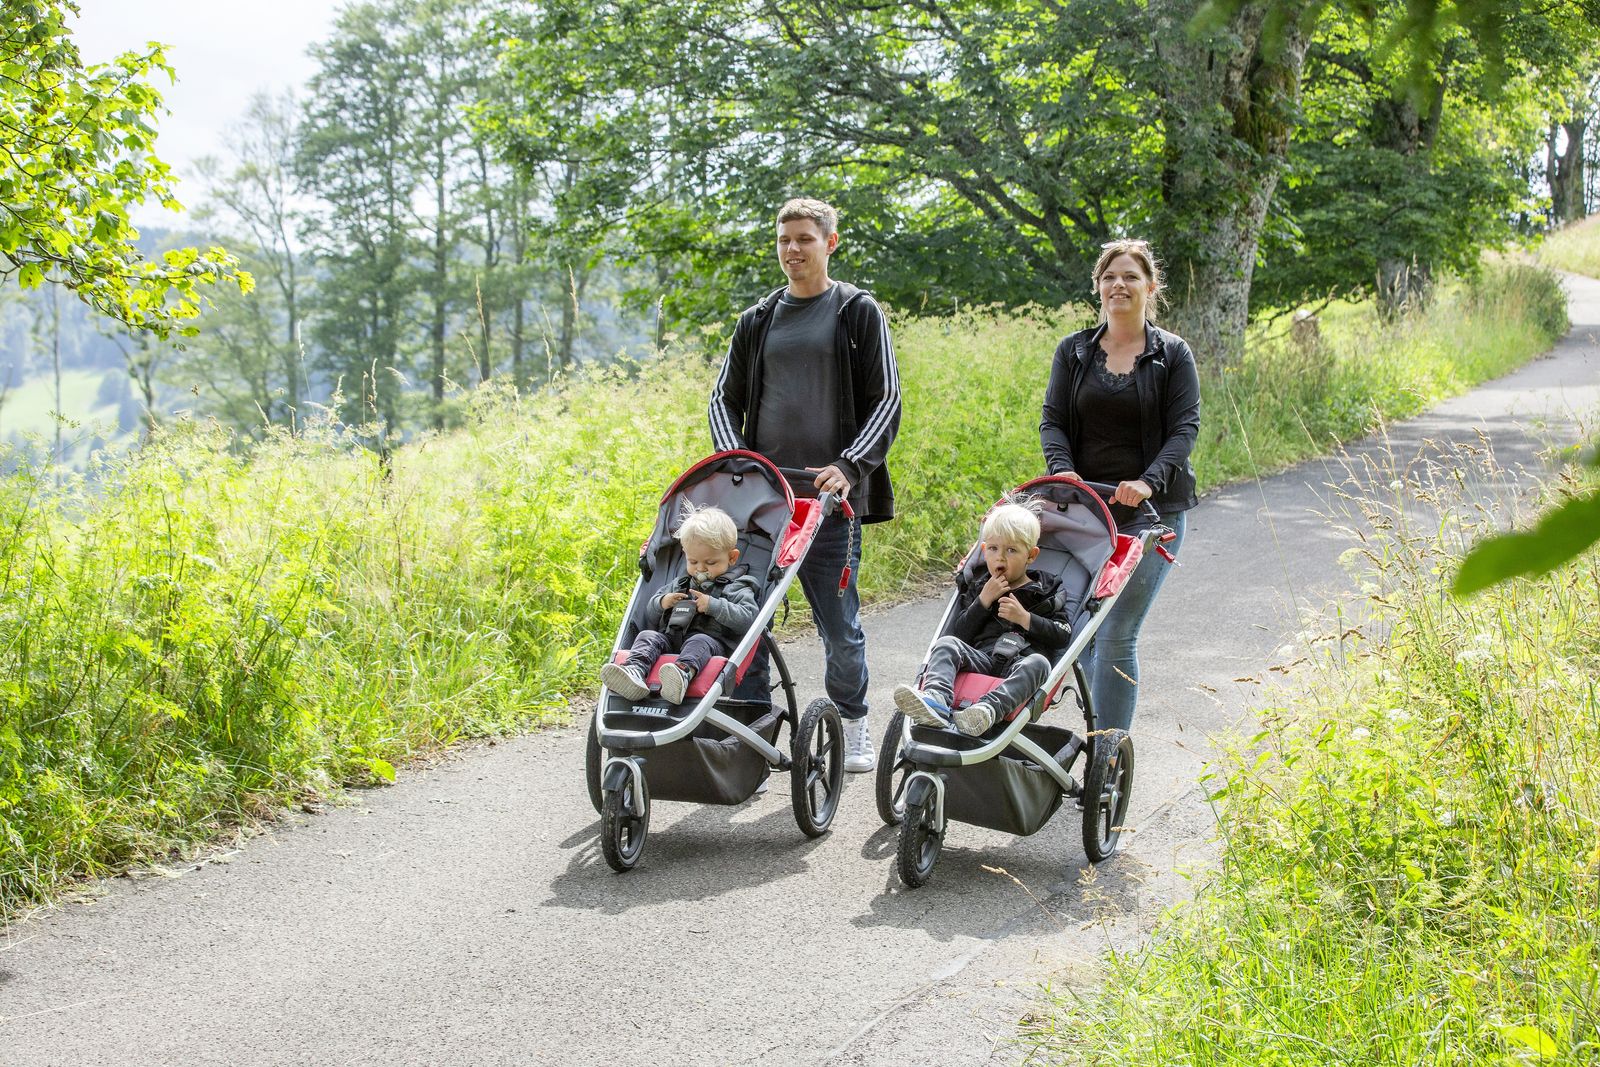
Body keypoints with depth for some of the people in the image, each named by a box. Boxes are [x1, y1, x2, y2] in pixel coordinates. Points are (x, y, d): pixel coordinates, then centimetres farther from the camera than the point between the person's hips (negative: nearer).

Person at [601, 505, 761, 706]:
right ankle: (635, 670, -49)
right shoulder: (681, 584, 27)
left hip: (712, 642, -6)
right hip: (672, 641, 6)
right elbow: (650, 613, 29)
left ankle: (684, 673, -70)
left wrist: (713, 606, -15)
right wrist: (662, 603, 6)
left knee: (699, 643, -37)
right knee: (648, 636, -19)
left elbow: (747, 618, -9)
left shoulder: (737, 588, 9)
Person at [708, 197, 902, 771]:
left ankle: (852, 728, 23)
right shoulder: (757, 320, 15)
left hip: (829, 493, -3)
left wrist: (850, 466, -13)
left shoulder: (859, 312, 5)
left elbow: (885, 399, 0)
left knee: (839, 623, 2)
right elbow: (725, 398, 18)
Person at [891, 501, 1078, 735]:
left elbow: (1063, 635, 5)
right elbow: (959, 634, 9)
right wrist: (983, 601, -1)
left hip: (1019, 660, -2)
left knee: (1038, 663, -35)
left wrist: (1024, 618, -5)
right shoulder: (975, 587, 22)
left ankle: (988, 709, -61)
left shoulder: (1047, 591, 17)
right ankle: (935, 701, -53)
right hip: (980, 658, 2)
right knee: (946, 644, -24)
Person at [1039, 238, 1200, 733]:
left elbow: (1184, 428, -4)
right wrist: (1062, 469, -14)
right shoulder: (1074, 350, 10)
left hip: (1150, 509, -3)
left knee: (1116, 637, -9)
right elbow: (1052, 419, 6)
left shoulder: (1173, 353, 2)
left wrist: (1149, 481, -20)